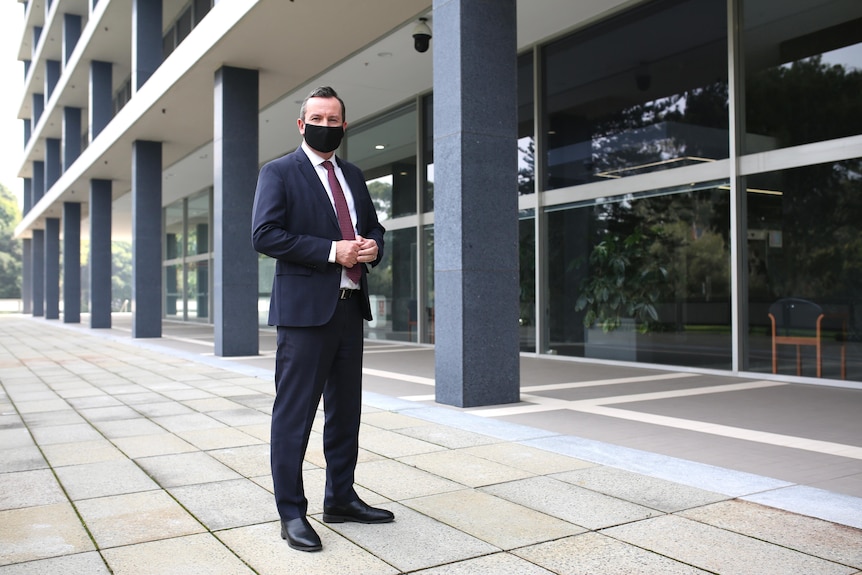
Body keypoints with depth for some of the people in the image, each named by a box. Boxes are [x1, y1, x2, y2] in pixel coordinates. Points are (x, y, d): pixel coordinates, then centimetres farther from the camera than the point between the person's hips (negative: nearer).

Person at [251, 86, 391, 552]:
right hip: (305, 308, -7)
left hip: (350, 306, 7)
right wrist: (332, 251, -18)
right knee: (294, 413, -2)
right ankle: (291, 513, 10)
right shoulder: (279, 173, -2)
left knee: (345, 411, 14)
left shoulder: (353, 176, 17)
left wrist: (373, 246, 0)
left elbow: (374, 225, 25)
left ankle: (341, 499, 28)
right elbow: (264, 235, -13)